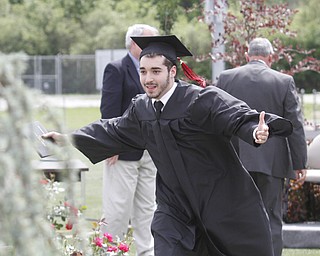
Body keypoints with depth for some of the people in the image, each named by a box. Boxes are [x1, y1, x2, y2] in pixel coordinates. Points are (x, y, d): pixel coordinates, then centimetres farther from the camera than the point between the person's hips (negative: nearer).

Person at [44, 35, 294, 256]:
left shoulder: (203, 100, -19)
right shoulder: (141, 109, 1)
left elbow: (239, 116, -33)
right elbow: (114, 132, 19)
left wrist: (255, 131, -56)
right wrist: (68, 139, 19)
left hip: (223, 205, -4)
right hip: (175, 210, 4)